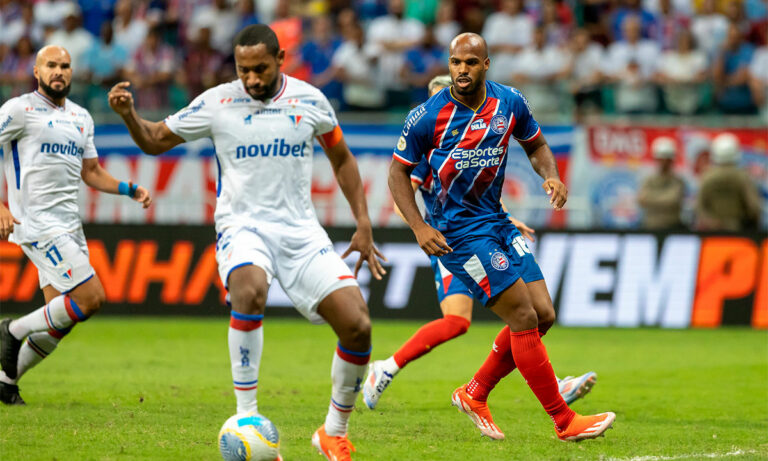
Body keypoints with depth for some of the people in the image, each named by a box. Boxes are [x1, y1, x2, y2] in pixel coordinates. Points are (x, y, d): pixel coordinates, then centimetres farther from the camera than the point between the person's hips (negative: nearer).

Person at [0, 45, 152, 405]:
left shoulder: (81, 118, 17)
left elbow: (90, 172, 25)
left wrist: (131, 190, 10)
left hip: (69, 225, 8)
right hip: (36, 224, -7)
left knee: (61, 319, 5)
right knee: (91, 297, -17)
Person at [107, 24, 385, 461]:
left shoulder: (309, 101, 2)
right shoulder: (218, 103, -3)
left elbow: (342, 159, 17)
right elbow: (156, 139, 9)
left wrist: (364, 225, 10)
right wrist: (129, 115, -13)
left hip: (300, 229, 3)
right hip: (242, 226, -3)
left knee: (358, 326, -12)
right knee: (250, 291, -38)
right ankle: (248, 421, -30)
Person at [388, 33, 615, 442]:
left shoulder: (510, 103, -1)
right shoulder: (428, 116, -13)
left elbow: (535, 145, 16)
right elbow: (398, 170, -4)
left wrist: (552, 176, -6)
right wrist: (419, 228, -14)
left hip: (496, 221, 7)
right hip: (459, 231, -7)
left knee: (543, 314, 2)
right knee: (524, 319, -12)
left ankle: (474, 394, 19)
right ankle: (564, 421, -5)